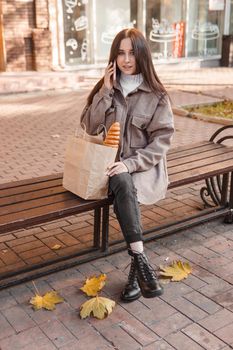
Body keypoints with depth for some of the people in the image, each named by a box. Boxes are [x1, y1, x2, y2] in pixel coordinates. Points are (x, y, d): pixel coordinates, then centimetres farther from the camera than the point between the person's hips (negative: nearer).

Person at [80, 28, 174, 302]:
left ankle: (135, 268, -28)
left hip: (144, 166, -1)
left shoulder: (156, 96, -1)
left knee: (124, 184, -34)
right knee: (123, 186, -33)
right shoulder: (106, 88, 8)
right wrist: (106, 91, -10)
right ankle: (141, 261, -32)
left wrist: (130, 164, -19)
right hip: (111, 163, 2)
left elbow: (161, 140, -6)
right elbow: (90, 127, -1)